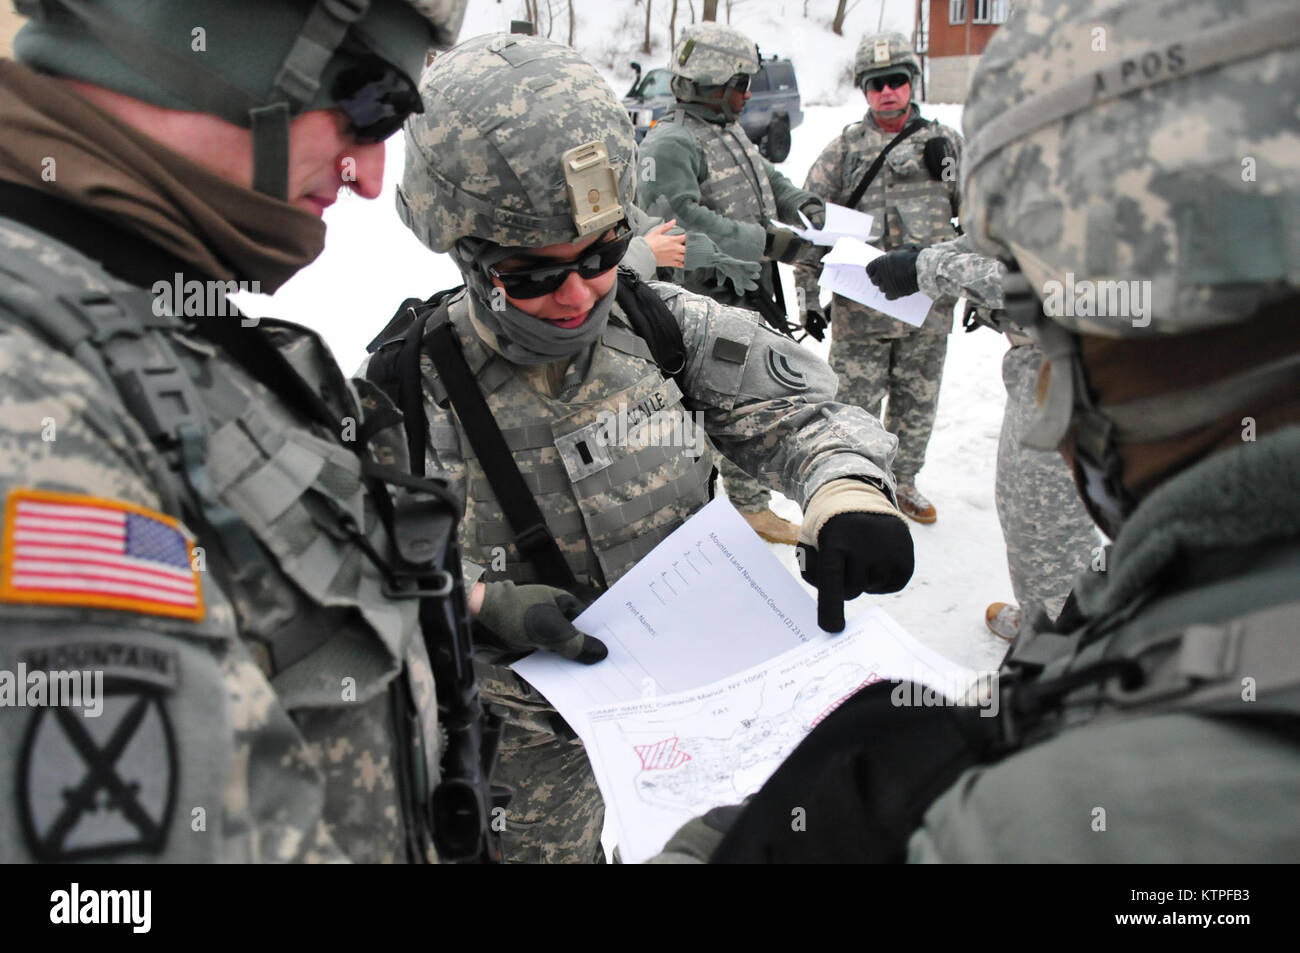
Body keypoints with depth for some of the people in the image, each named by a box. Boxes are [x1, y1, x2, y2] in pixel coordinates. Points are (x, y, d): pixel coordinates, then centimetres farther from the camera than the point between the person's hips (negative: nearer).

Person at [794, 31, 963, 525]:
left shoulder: (947, 143, 7)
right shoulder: (843, 148, 2)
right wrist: (810, 291, 0)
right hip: (860, 309, -2)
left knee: (917, 402, 14)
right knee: (857, 402, 3)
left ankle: (903, 481, 32)